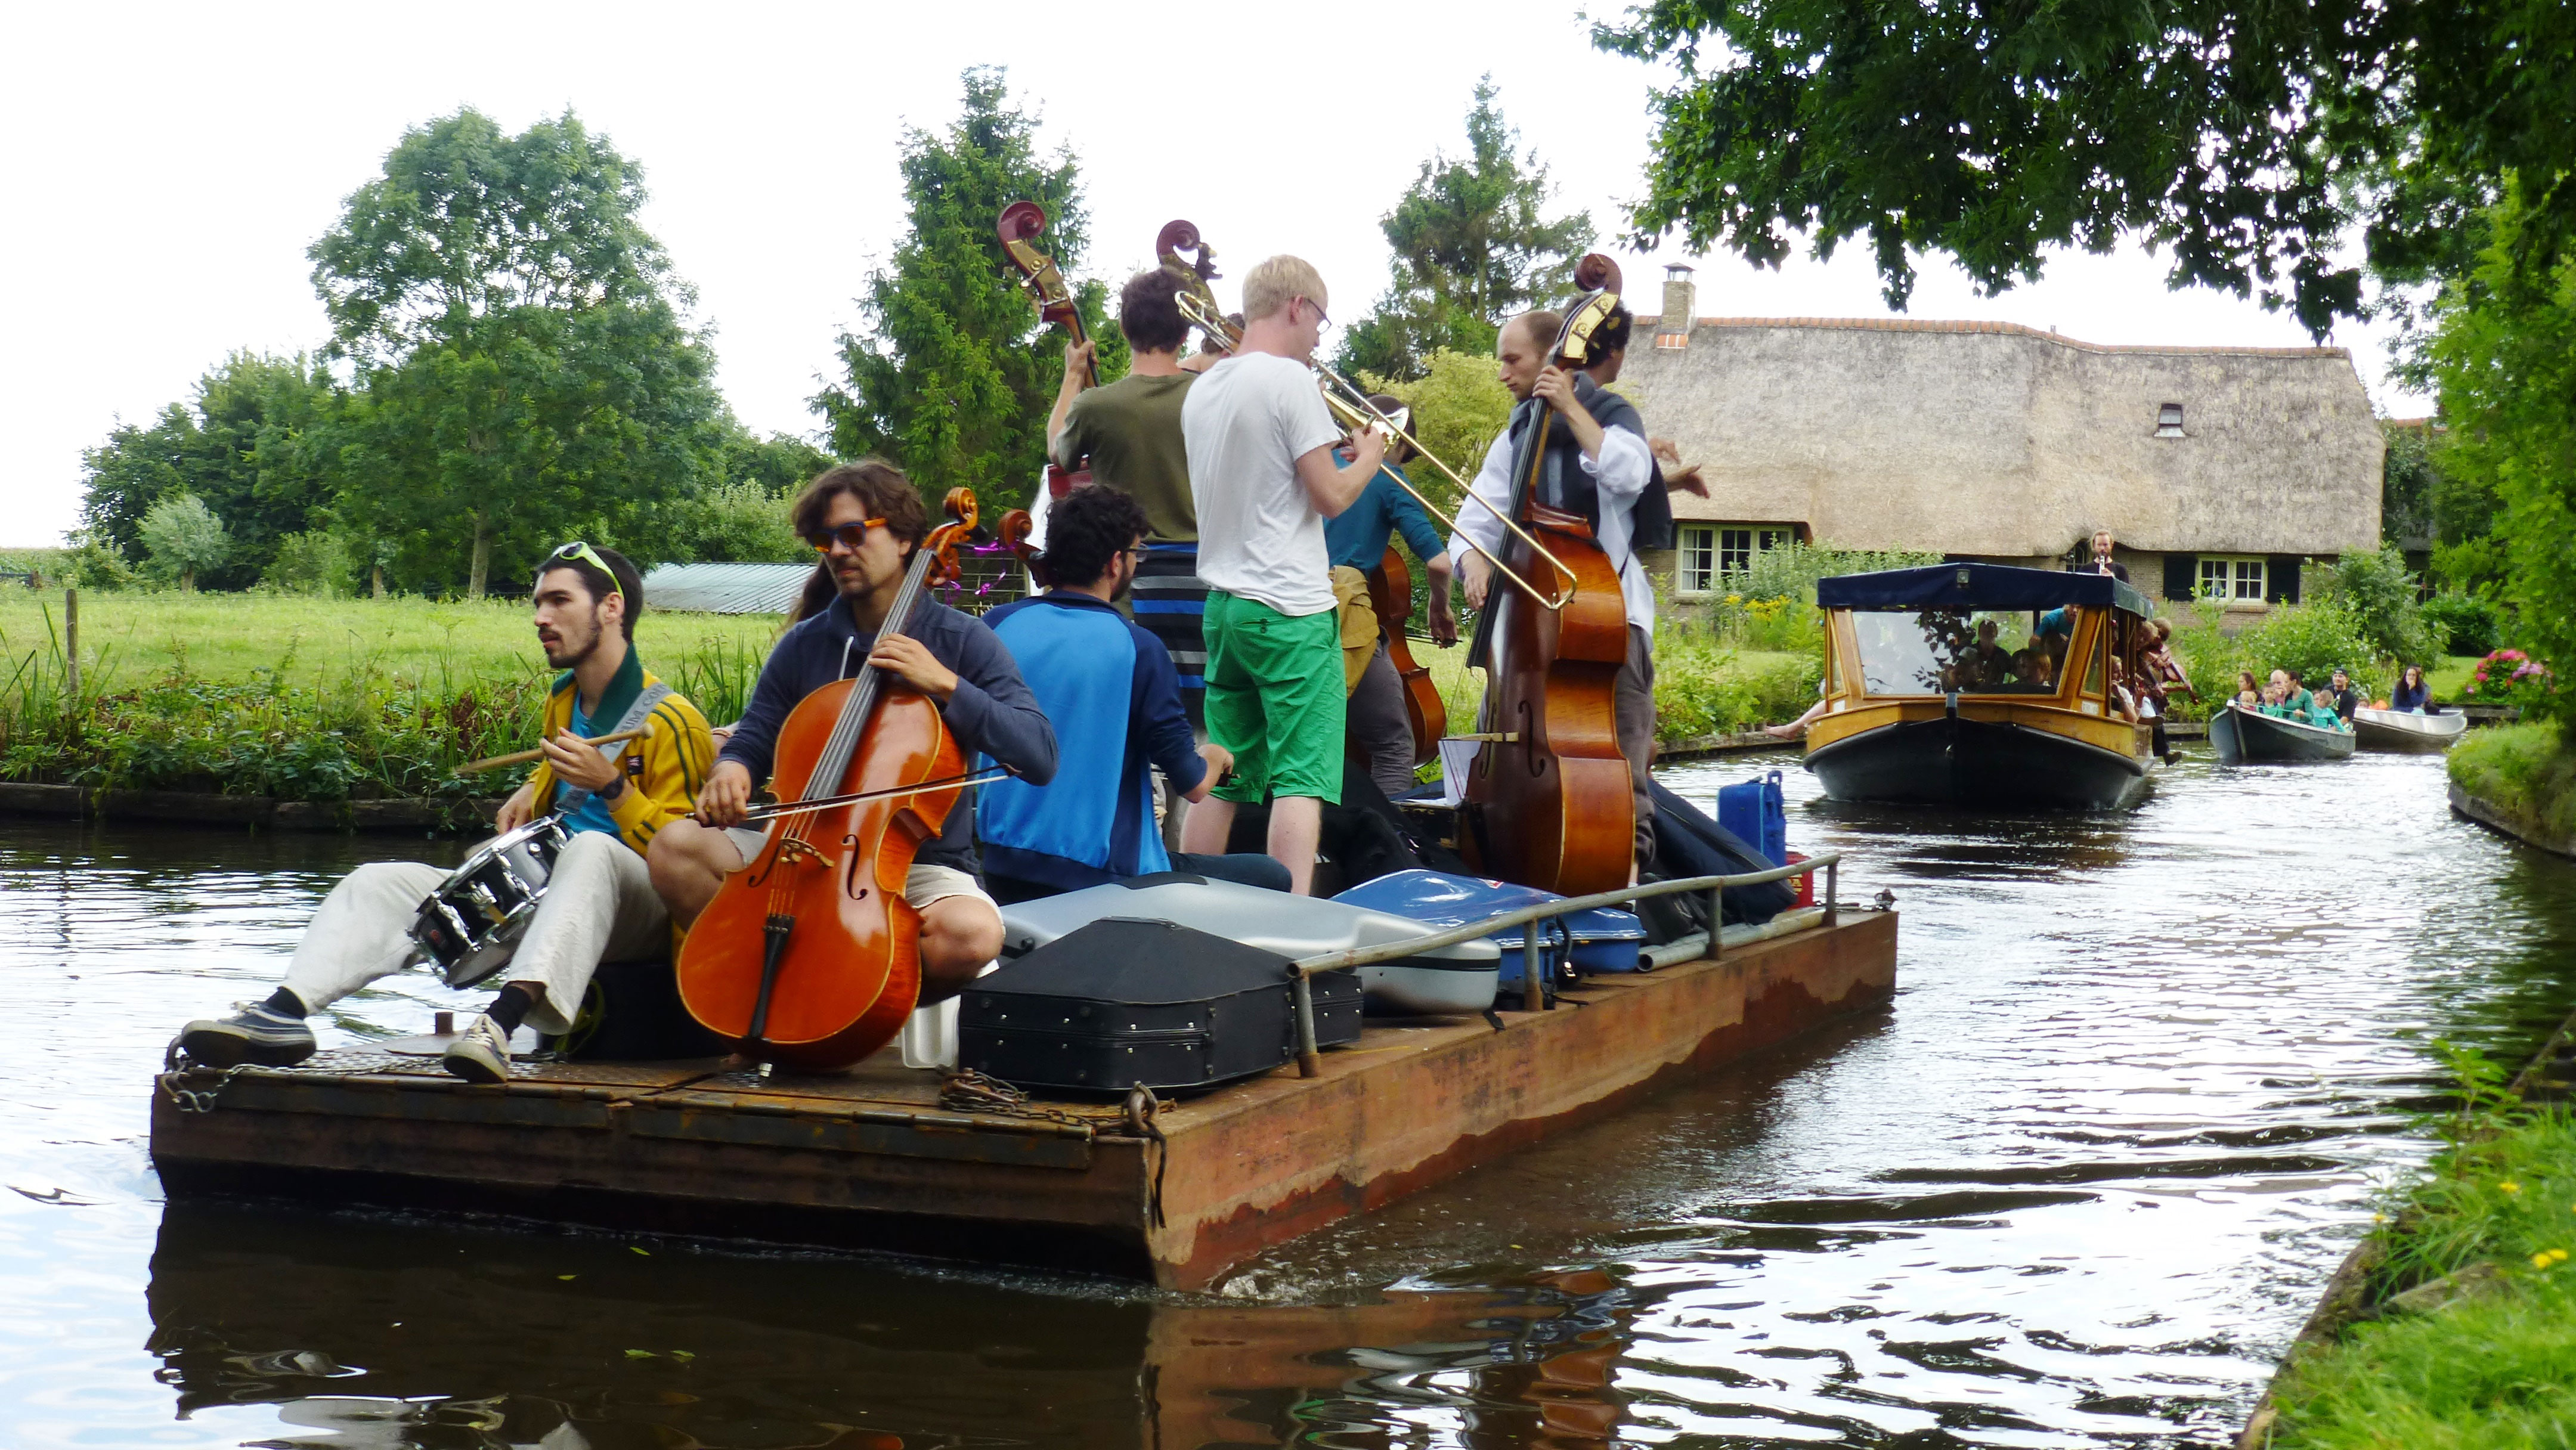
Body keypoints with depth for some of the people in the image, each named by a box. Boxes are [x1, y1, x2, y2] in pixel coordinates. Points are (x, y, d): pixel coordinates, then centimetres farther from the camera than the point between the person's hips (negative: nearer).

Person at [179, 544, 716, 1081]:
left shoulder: (670, 721, -10)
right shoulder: (562, 700, 16)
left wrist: (612, 787, -26)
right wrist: (531, 792, 16)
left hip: (642, 906, -8)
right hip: (542, 892, 8)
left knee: (593, 850, -42)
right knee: (381, 882, -4)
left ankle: (503, 1018, -59)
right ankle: (284, 1013, -26)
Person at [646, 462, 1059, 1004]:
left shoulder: (961, 640, -3)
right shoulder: (804, 645, 8)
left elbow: (1040, 757, -13)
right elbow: (753, 740, 13)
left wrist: (945, 684, -22)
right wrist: (732, 769, -12)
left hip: (921, 866, -3)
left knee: (971, 932, -36)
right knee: (676, 846, -19)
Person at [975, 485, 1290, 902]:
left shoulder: (995, 625, 0)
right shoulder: (1138, 649, -14)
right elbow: (1193, 784, -9)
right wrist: (1214, 756, 14)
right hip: (1097, 880, -7)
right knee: (1272, 878, 7)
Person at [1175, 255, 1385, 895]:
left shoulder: (1202, 389, 13)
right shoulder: (1289, 380, -11)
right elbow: (1331, 497, -12)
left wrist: (1325, 444, 21)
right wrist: (1369, 456, 6)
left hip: (1223, 601, 8)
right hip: (1291, 608, -8)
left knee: (1221, 777, 13)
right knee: (1301, 779, -7)